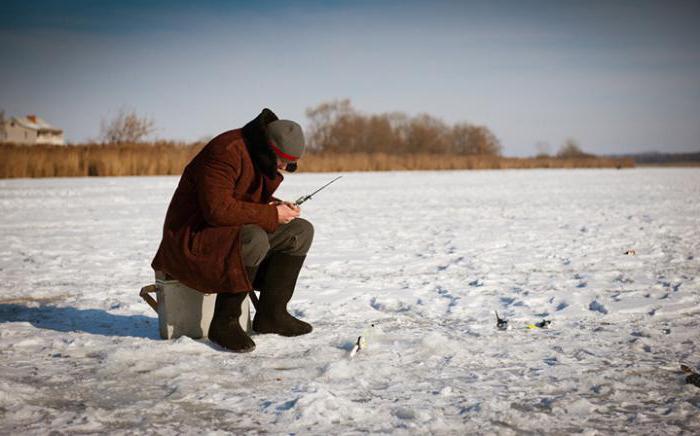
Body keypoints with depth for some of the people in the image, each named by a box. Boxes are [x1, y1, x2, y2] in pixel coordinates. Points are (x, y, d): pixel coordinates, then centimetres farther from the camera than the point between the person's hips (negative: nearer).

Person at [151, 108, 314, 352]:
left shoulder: (264, 159, 6)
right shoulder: (227, 152, -24)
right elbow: (218, 209, -33)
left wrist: (278, 206, -3)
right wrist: (271, 215, -25)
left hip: (235, 232, 10)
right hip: (193, 238, -10)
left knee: (300, 231, -1)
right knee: (255, 240, -37)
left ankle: (270, 314, -2)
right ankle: (224, 322, -23)